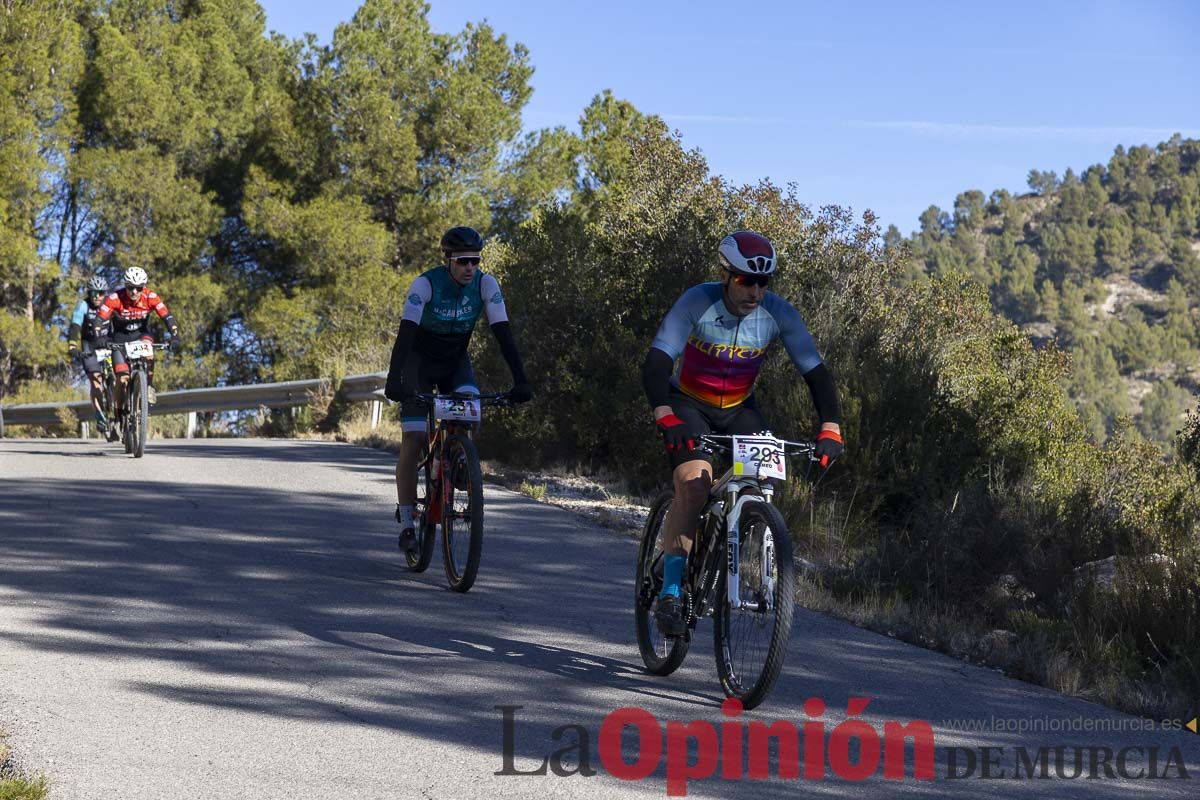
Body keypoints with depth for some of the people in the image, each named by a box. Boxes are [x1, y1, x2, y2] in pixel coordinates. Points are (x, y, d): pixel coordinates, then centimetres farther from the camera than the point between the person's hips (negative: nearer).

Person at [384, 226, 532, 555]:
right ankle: (406, 523, -4)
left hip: (456, 359, 2)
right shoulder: (426, 283, -27)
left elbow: (503, 333, -23)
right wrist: (393, 380, -47)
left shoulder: (486, 284, -19)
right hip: (420, 358, -2)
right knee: (414, 441, -12)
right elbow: (406, 331, -35)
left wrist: (520, 380, -33)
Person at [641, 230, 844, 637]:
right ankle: (670, 592, -19)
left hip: (739, 409, 3)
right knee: (694, 482, -25)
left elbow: (816, 372, -15)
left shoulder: (779, 314, -18)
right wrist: (665, 418, -49)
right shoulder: (697, 303, -26)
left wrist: (830, 428, -28)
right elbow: (656, 364, -33)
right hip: (688, 404, -3)